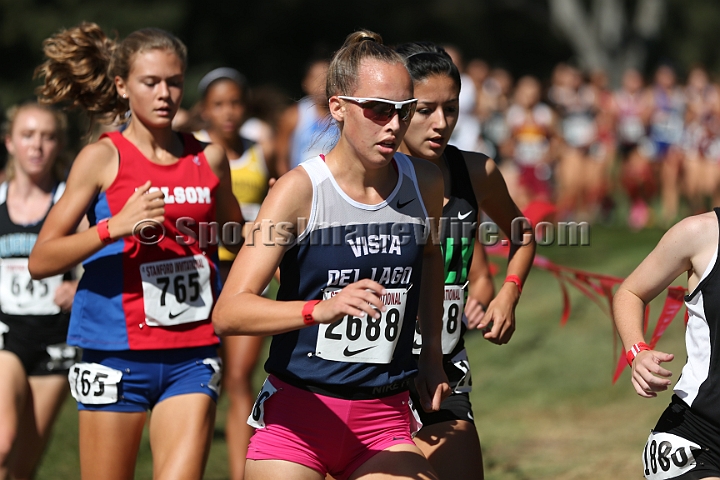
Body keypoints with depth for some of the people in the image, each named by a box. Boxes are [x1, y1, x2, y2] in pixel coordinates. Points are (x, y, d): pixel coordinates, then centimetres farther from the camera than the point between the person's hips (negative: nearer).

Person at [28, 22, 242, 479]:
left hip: (192, 356, 2)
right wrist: (114, 227, -20)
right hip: (116, 354, -2)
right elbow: (40, 260, -7)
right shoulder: (103, 158, -2)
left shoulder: (209, 159, 8)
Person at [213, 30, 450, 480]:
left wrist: (432, 349, 21)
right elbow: (228, 312, -22)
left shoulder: (425, 184, 1)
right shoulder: (300, 190, -13)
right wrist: (321, 309, -36)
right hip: (298, 413, -4)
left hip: (384, 418, 4)